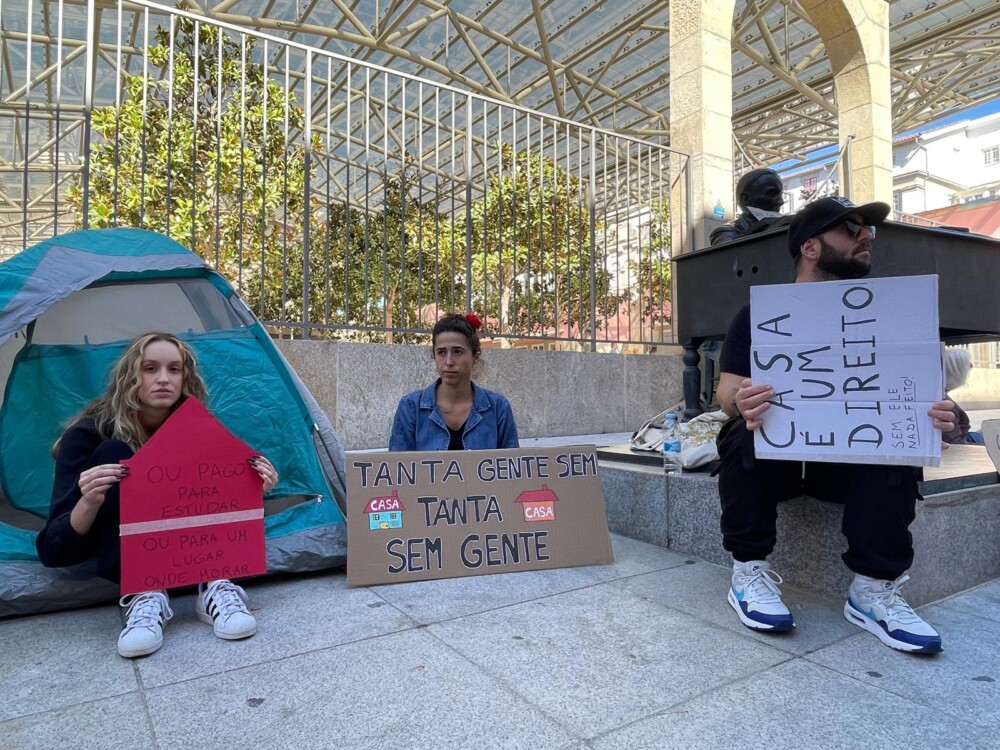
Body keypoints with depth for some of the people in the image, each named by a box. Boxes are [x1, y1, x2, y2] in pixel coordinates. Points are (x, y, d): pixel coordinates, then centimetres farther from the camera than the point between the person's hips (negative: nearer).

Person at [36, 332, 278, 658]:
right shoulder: (88, 434, -22)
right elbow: (56, 551, -25)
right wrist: (88, 503, -46)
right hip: (114, 555, -2)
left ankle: (213, 586, -32)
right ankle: (143, 595, -36)